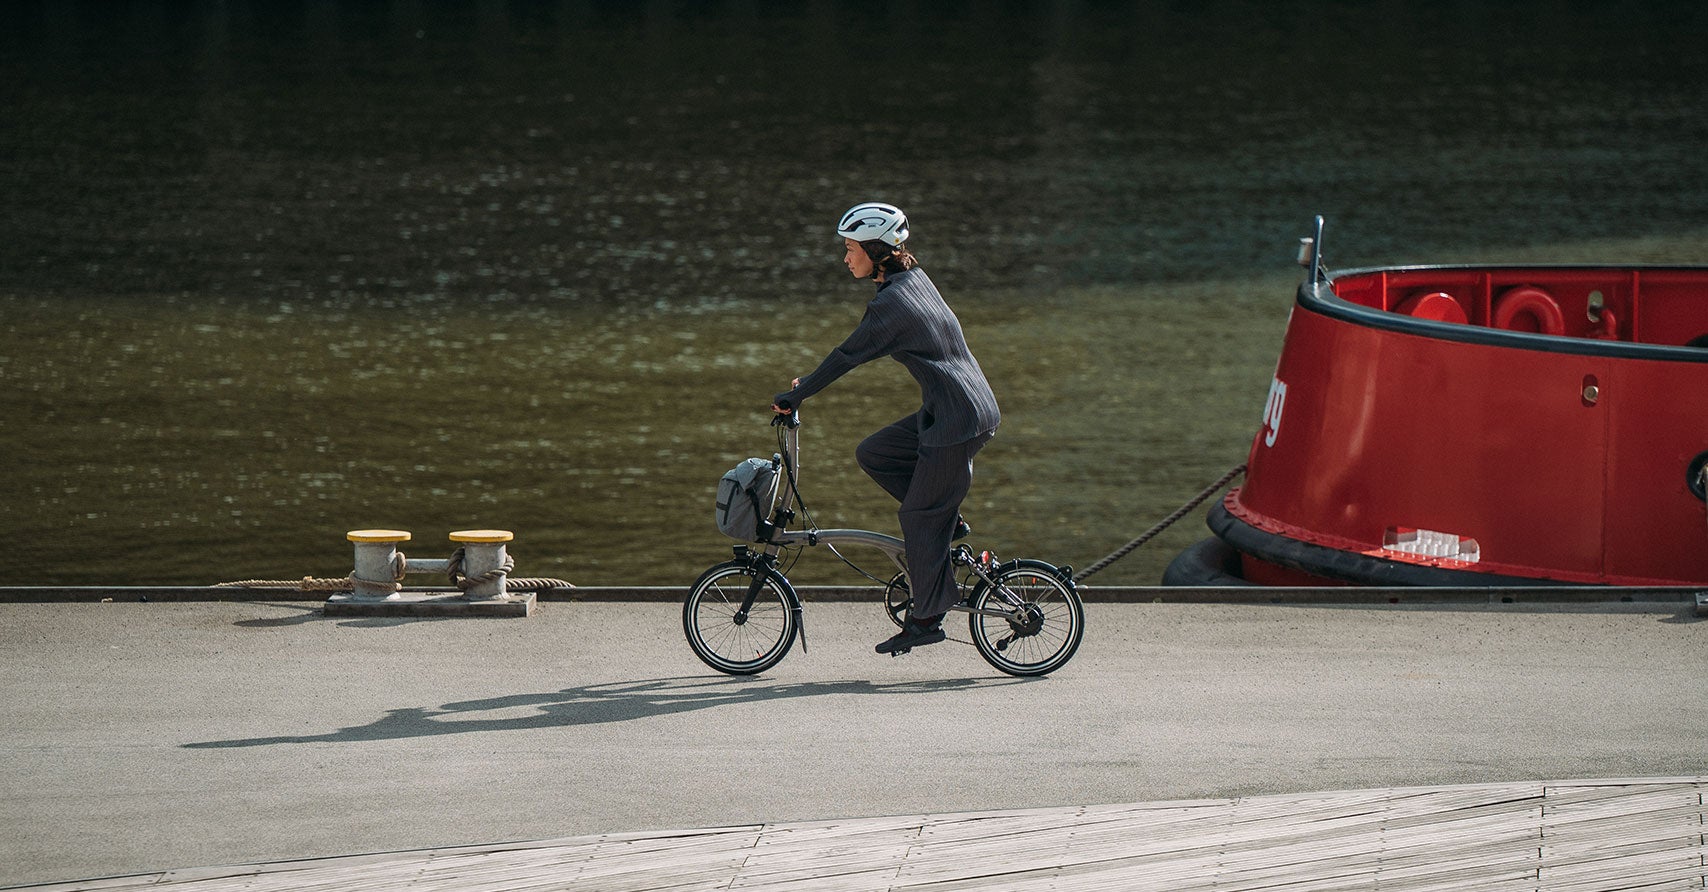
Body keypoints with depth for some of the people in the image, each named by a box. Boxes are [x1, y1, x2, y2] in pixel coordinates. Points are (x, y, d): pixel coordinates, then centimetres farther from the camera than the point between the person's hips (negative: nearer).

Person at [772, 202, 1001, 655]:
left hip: (957, 420, -9)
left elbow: (848, 356, -13)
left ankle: (926, 618, 4)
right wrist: (808, 382, 22)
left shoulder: (891, 303, -17)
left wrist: (795, 396, -3)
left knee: (919, 516, -2)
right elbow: (859, 351, 22)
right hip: (972, 408, 9)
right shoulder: (914, 278, 13)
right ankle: (948, 521, 15)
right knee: (872, 454, 12)